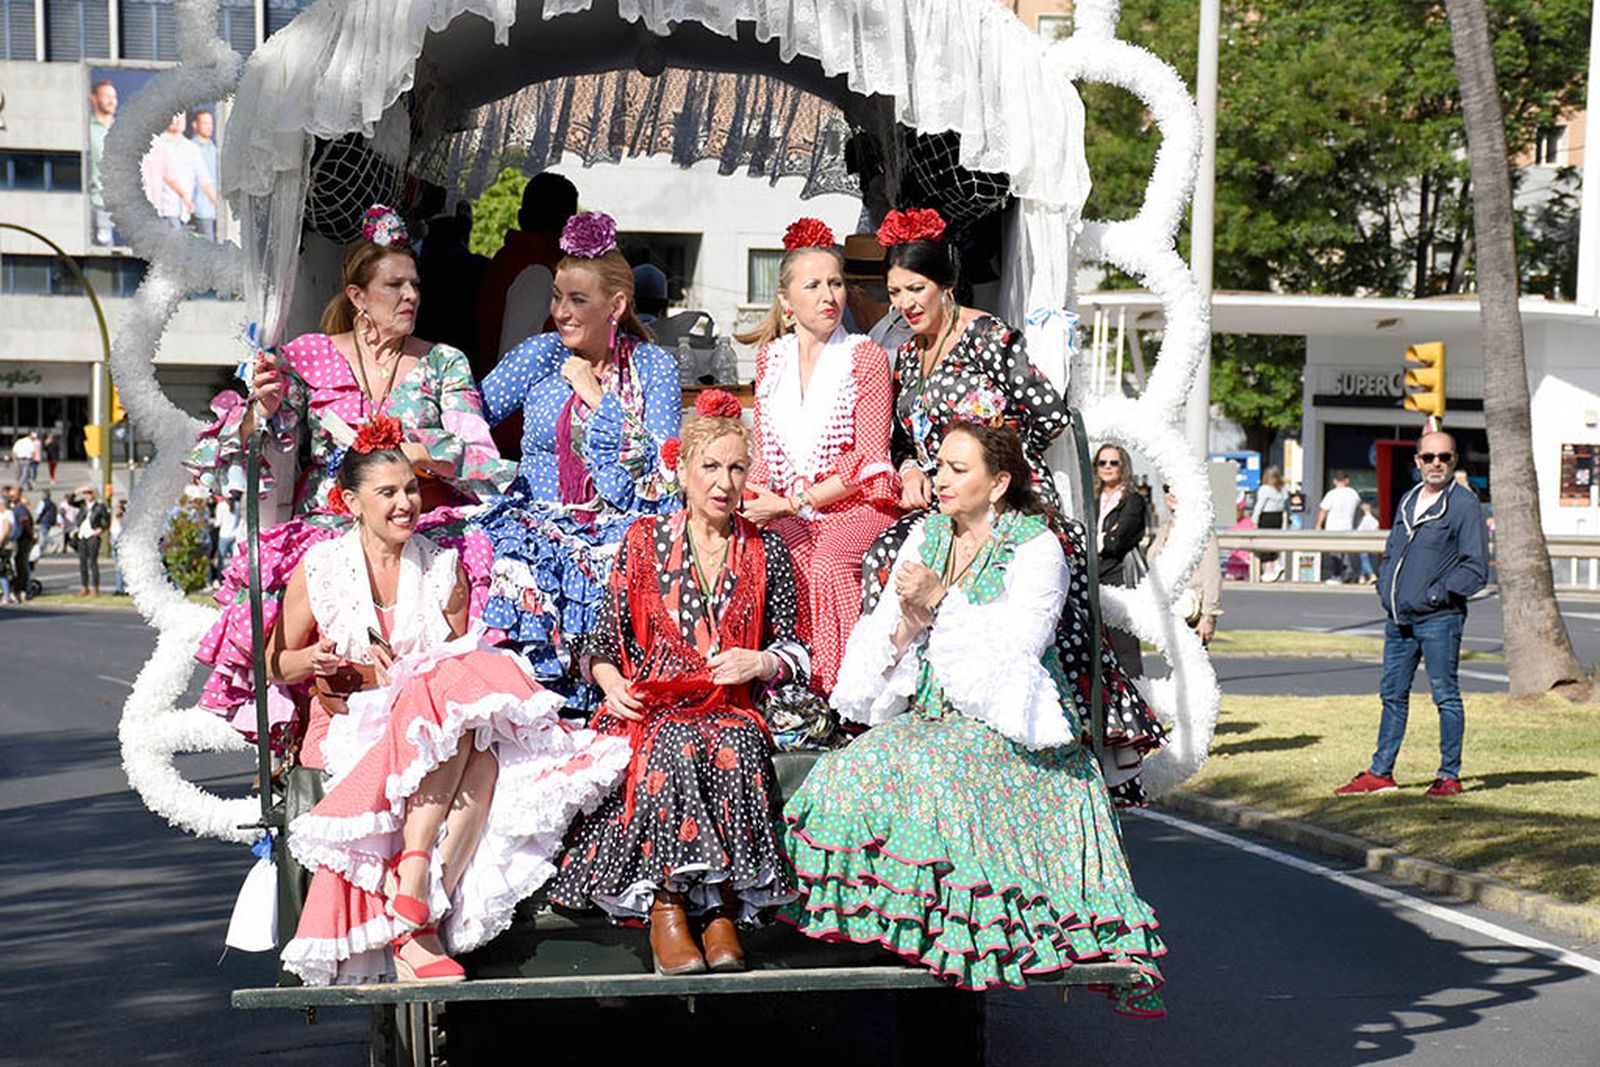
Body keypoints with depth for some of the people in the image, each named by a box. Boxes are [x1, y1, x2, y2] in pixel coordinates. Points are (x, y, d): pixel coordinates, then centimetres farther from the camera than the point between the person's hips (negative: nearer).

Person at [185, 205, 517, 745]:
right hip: (324, 528, 0)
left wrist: (413, 451, -16)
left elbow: (483, 461, 2)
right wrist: (266, 406, -16)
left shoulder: (444, 364, 12)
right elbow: (263, 456, 5)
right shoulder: (307, 358, 11)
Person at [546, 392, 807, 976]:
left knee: (739, 750, -34)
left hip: (731, 713, 1)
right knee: (673, 750, -35)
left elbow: (794, 651, 15)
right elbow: (603, 642, 11)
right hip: (651, 710, -1)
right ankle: (665, 910, -32)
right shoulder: (644, 541, 11)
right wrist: (612, 683, -9)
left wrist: (760, 663, -6)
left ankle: (720, 909, -30)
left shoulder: (766, 551, 13)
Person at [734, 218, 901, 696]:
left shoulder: (865, 357, -1)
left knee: (824, 563, -35)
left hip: (855, 508, -4)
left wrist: (794, 503, -12)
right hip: (786, 515, 4)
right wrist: (749, 503, -2)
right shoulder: (771, 356, 14)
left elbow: (868, 461, -7)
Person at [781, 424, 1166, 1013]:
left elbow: (1016, 644, -13)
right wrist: (908, 623, -9)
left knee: (932, 771, -33)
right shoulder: (925, 535, 15)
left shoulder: (1036, 547, -3)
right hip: (929, 712, 5)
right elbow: (883, 636, 13)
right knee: (858, 768, -23)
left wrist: (940, 601, -15)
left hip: (1007, 720, -5)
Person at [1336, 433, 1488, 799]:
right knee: (1393, 696, 12)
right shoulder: (1407, 501, 16)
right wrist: (1385, 588, 8)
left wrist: (1435, 595, -15)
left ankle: (1449, 776, 7)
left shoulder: (1465, 505, -6)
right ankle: (1380, 773, 19)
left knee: (1446, 696, 0)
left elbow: (1476, 567, -11)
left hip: (1439, 618, -7)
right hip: (1399, 618, 7)